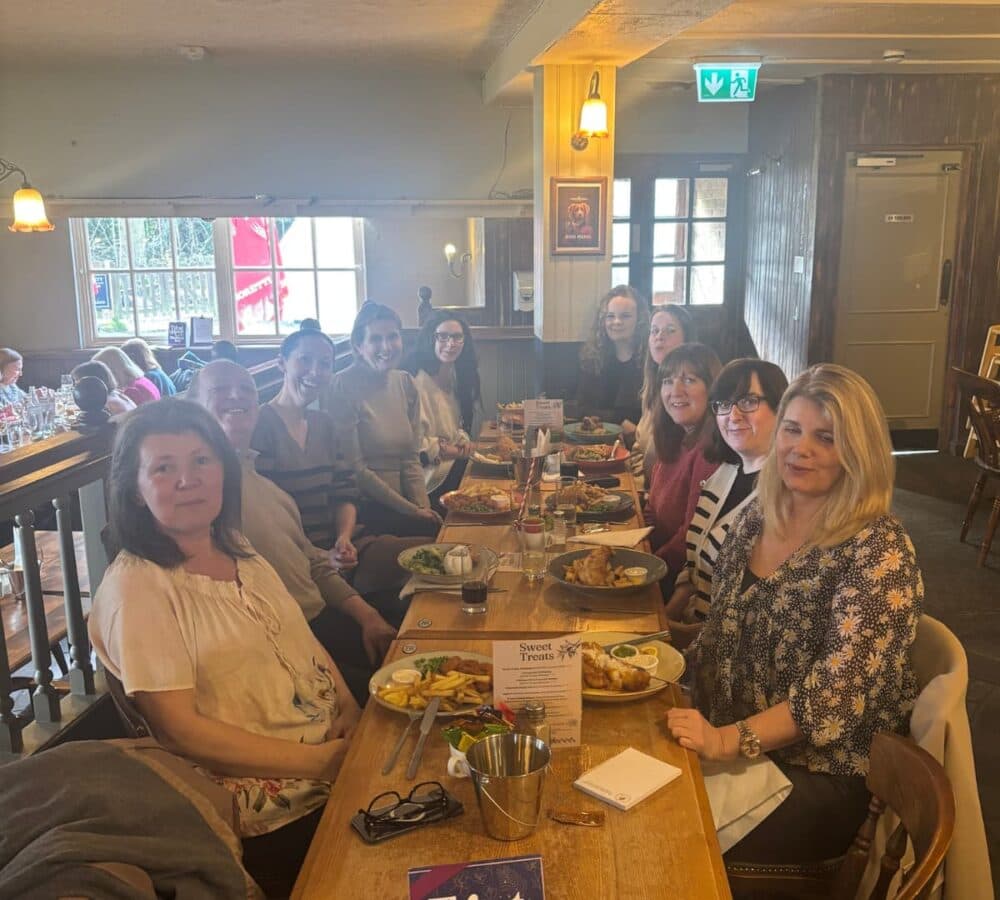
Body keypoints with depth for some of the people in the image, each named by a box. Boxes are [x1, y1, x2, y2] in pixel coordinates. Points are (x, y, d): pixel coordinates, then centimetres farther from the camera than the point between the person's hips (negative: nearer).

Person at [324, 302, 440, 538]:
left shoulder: (405, 383, 9)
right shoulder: (342, 387, -11)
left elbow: (411, 458, 10)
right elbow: (354, 468, -12)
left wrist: (424, 506, -6)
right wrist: (412, 510, -12)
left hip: (404, 498, 6)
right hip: (364, 506, -6)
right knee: (440, 529, -24)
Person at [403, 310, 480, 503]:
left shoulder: (456, 374, 9)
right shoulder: (417, 379, -19)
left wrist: (463, 439, -1)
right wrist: (443, 449, -16)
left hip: (455, 464, 8)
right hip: (431, 471, -8)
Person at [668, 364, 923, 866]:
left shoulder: (879, 553, -16)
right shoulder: (756, 518, 3)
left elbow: (839, 691, -24)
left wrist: (728, 740, -30)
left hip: (824, 773, -5)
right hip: (721, 731, 6)